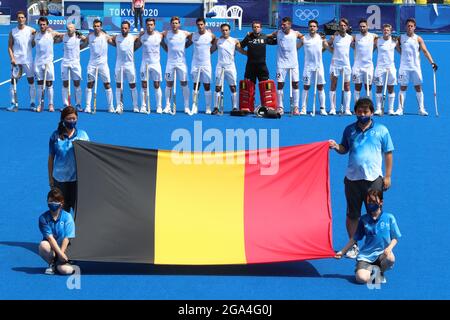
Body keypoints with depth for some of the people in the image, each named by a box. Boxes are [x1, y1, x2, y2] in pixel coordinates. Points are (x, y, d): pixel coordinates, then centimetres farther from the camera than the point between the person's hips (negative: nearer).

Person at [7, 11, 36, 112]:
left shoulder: (31, 30, 1)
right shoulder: (13, 32, 4)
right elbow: (10, 46, 4)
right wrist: (12, 58, -7)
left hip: (28, 60, -1)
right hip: (16, 60, 1)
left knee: (31, 81, 2)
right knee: (13, 81, 0)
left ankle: (32, 103, 8)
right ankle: (14, 103, 5)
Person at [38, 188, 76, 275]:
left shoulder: (67, 217, -8)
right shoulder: (43, 218, -9)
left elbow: (67, 238, -12)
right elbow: (50, 237, -16)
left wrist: (61, 253, -20)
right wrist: (60, 254, -24)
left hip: (64, 248, -1)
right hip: (51, 249, 1)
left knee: (66, 270, -29)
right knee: (43, 245, -36)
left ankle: (58, 263, 11)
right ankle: (52, 264, -5)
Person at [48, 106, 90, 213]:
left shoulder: (82, 135, 1)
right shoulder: (56, 136, 0)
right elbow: (51, 158, 6)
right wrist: (50, 178, 7)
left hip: (77, 178, 0)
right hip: (60, 179, 0)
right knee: (62, 209, 8)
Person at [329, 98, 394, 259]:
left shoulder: (381, 130, 2)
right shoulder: (350, 130, 8)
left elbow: (388, 153, 4)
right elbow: (344, 149, 17)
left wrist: (387, 176, 1)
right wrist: (336, 147, -7)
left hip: (373, 179, -2)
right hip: (352, 179, 2)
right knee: (352, 215, 8)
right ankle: (353, 246, 20)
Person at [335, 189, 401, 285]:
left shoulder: (389, 218, 0)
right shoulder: (364, 219, 4)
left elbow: (395, 238, 4)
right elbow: (354, 239, 11)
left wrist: (389, 248, -16)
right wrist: (342, 252, 9)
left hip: (382, 254, 1)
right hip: (366, 255, -1)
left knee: (390, 258, -36)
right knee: (361, 278, -27)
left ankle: (380, 271, 1)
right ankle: (371, 268, 10)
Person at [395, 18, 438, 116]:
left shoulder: (418, 39, 0)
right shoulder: (401, 38, 3)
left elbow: (425, 51, -5)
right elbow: (397, 47, 17)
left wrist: (432, 62, -14)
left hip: (415, 67, 0)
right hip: (404, 67, 0)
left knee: (418, 88, 1)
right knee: (403, 88, 1)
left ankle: (421, 109, 5)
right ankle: (400, 109, 3)